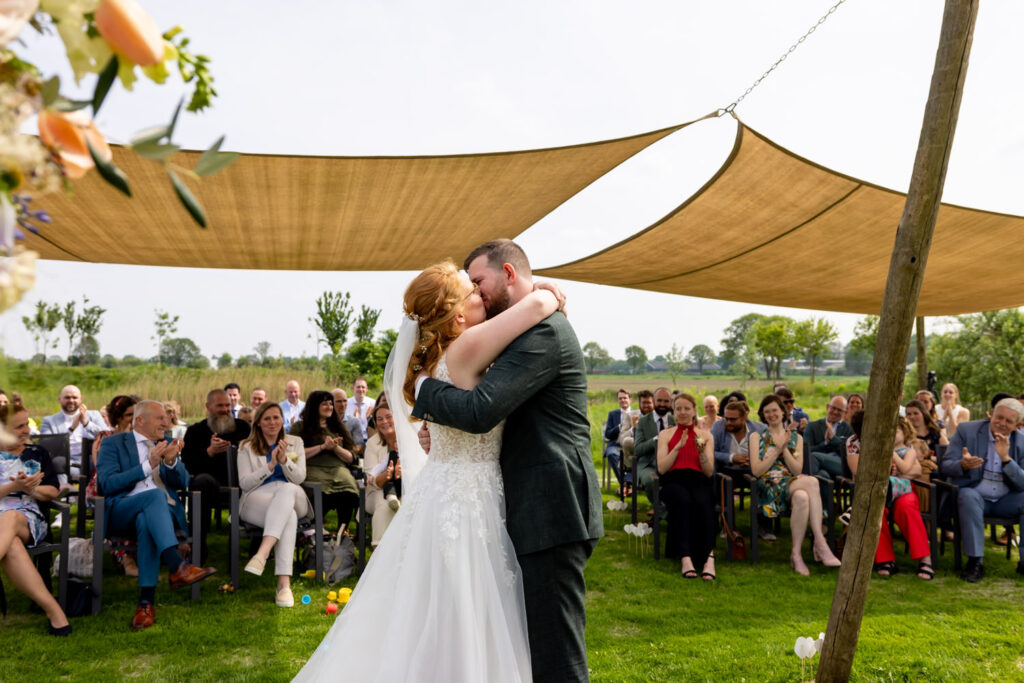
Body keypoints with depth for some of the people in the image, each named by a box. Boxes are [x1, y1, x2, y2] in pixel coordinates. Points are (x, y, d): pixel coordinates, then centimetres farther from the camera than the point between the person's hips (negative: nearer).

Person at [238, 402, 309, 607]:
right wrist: (271, 465, -10)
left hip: (292, 496, 2)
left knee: (286, 490, -40)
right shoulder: (246, 448, 15)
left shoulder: (295, 442, 19)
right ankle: (284, 584, -50)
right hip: (258, 498, -2)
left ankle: (262, 553, -53)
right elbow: (244, 483, 2)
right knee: (288, 516, -39)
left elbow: (300, 478, 7)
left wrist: (284, 460, -12)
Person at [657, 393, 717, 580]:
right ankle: (685, 557, -43)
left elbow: (709, 472, 9)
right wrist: (678, 447, -7)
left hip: (698, 481, 1)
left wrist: (702, 452, -10)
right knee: (682, 500, -38)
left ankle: (709, 557, -43)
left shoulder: (705, 435, 18)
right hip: (674, 482, -1)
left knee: (703, 502, -36)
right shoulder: (665, 435, 17)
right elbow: (661, 469, 4)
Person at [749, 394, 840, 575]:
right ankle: (820, 543, -33)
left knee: (802, 497, -39)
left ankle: (796, 553, -34)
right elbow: (756, 471, -1)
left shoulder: (796, 438, 19)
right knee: (812, 481, -34)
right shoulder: (757, 437, 13)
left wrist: (784, 448, -7)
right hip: (769, 487, -3)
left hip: (793, 484, 3)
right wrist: (778, 448, -6)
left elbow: (798, 469, 5)